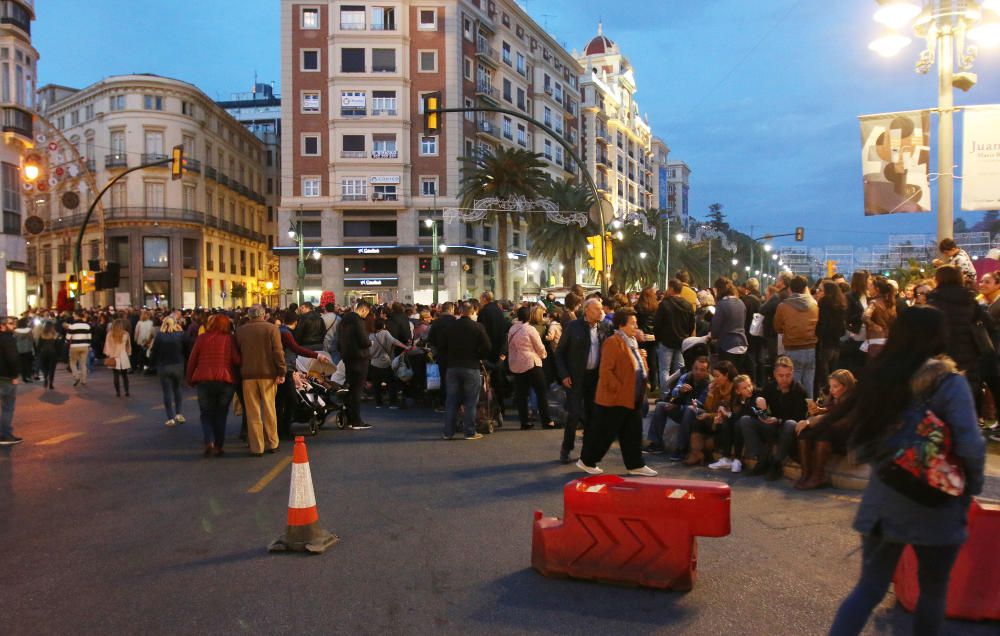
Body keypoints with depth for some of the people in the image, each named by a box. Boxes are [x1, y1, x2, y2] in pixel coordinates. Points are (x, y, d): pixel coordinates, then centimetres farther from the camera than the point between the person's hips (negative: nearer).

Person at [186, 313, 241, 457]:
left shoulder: (202, 338, 2)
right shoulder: (230, 339, -2)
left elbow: (192, 360, 5)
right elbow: (237, 360, -10)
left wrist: (190, 379, 15)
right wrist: (238, 375, 7)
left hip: (204, 380, 0)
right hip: (226, 380, 0)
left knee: (206, 414, 11)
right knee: (221, 415, 13)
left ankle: (209, 442, -9)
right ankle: (218, 446, 13)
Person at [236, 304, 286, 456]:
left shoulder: (240, 331, 3)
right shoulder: (271, 328, -3)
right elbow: (278, 352, -9)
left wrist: (240, 372, 16)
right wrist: (281, 372, -7)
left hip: (248, 375, 1)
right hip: (268, 374, -1)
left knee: (253, 413, 4)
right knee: (269, 410, 9)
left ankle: (256, 448, 4)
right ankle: (272, 444, 14)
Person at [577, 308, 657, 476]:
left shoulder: (632, 342, 13)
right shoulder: (613, 343, -18)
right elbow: (605, 371, -23)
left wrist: (641, 357, 6)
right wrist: (618, 388, -21)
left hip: (633, 399, 9)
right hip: (614, 399, -9)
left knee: (633, 434, 13)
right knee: (604, 433, 2)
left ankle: (635, 465, 22)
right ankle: (586, 461, 17)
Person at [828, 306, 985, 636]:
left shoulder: (879, 378, 2)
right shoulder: (948, 381, -12)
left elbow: (860, 443, 4)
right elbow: (970, 446, -18)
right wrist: (972, 486, -2)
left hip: (883, 501, 4)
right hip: (934, 506, -4)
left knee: (869, 587, 13)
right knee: (933, 591, 18)